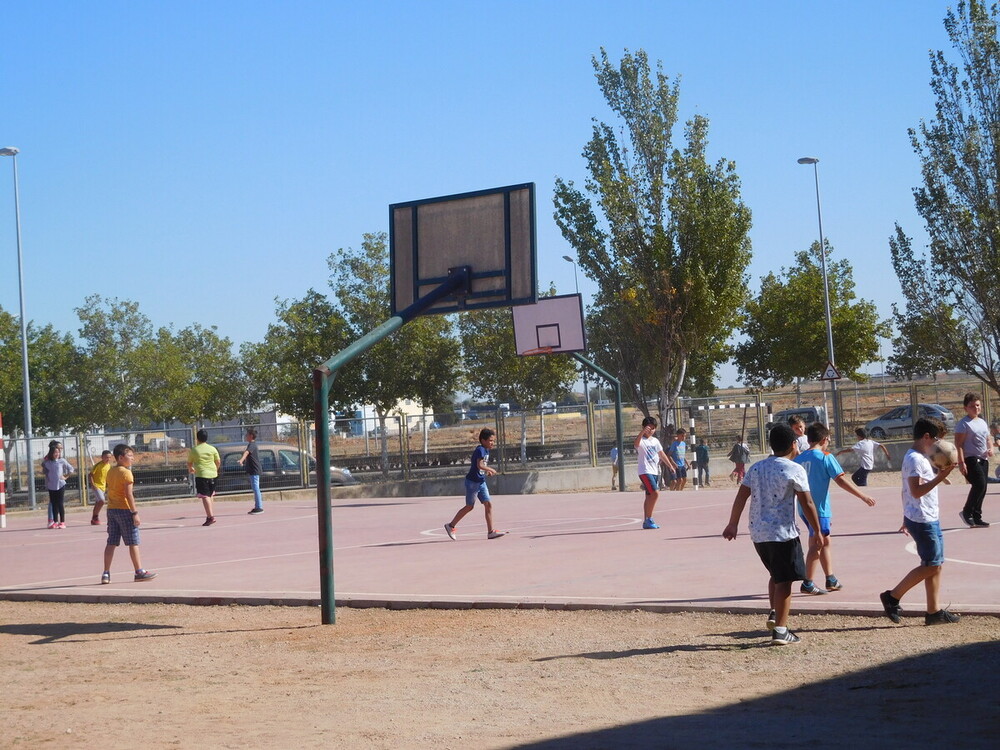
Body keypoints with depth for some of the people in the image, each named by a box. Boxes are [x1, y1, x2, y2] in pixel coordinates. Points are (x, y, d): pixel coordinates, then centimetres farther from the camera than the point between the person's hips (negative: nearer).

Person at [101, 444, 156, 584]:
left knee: (111, 543, 8)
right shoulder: (126, 473, -13)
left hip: (111, 509, 7)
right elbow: (129, 494, -18)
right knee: (133, 542, 0)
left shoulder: (110, 471, 11)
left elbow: (109, 491, 14)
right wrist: (135, 513, -16)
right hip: (124, 509, -7)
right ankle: (139, 572, 5)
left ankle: (106, 573, 7)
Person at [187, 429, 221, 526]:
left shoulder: (194, 450, -5)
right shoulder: (212, 449, 3)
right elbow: (218, 462, 10)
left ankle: (210, 516, -18)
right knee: (210, 495, 18)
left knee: (205, 496, -8)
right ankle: (209, 514, 23)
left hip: (201, 475, -4)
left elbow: (189, 463, 7)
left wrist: (190, 469, 30)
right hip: (212, 474, 4)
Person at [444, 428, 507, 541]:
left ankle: (491, 531, -1)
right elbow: (479, 465, -31)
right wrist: (491, 469, -18)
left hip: (481, 482, 9)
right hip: (473, 482, -9)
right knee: (469, 507, 3)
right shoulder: (480, 450, -18)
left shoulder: (486, 450, 11)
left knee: (488, 504, -1)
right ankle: (451, 526, 17)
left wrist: (487, 471, 6)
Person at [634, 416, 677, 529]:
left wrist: (670, 465, 23)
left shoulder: (655, 441, 14)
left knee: (649, 496, 11)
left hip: (655, 471, 8)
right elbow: (636, 443, -34)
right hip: (645, 472, -8)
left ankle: (646, 521, 16)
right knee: (655, 493, -19)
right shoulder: (642, 440, -9)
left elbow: (662, 454, 23)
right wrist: (642, 432, -49)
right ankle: (648, 519, -11)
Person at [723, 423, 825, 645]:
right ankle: (780, 630, -1)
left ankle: (774, 614, 14)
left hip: (758, 533, 6)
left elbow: (741, 497, 6)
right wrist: (817, 532, -1)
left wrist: (733, 524, 12)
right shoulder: (795, 470, -8)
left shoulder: (756, 468, 8)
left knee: (776, 575, 25)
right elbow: (807, 504, -9)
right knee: (784, 581, 0)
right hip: (783, 532, -6)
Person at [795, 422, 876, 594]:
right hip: (819, 508, -7)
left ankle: (831, 580, 22)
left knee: (825, 541, 17)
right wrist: (864, 497, -12)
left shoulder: (798, 459, 8)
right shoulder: (826, 457, -10)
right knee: (817, 545, -1)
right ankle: (807, 584, 0)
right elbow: (841, 481, -15)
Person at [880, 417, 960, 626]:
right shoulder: (914, 459, -17)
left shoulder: (920, 458, 16)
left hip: (930, 519, 10)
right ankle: (893, 596, 1)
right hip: (921, 520, -10)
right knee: (931, 566, -7)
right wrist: (940, 477, -30)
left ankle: (934, 611, 11)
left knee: (936, 565, 9)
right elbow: (917, 491, -25)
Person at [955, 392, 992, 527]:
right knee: (979, 484, -21)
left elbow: (988, 439, 27)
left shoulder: (983, 422, 17)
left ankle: (976, 517, 14)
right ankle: (966, 512, -8)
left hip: (983, 459, 8)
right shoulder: (963, 423, -7)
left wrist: (991, 448, 4)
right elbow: (958, 443, -13)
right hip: (971, 459, -8)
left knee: (982, 488, 7)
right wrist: (961, 462, -21)